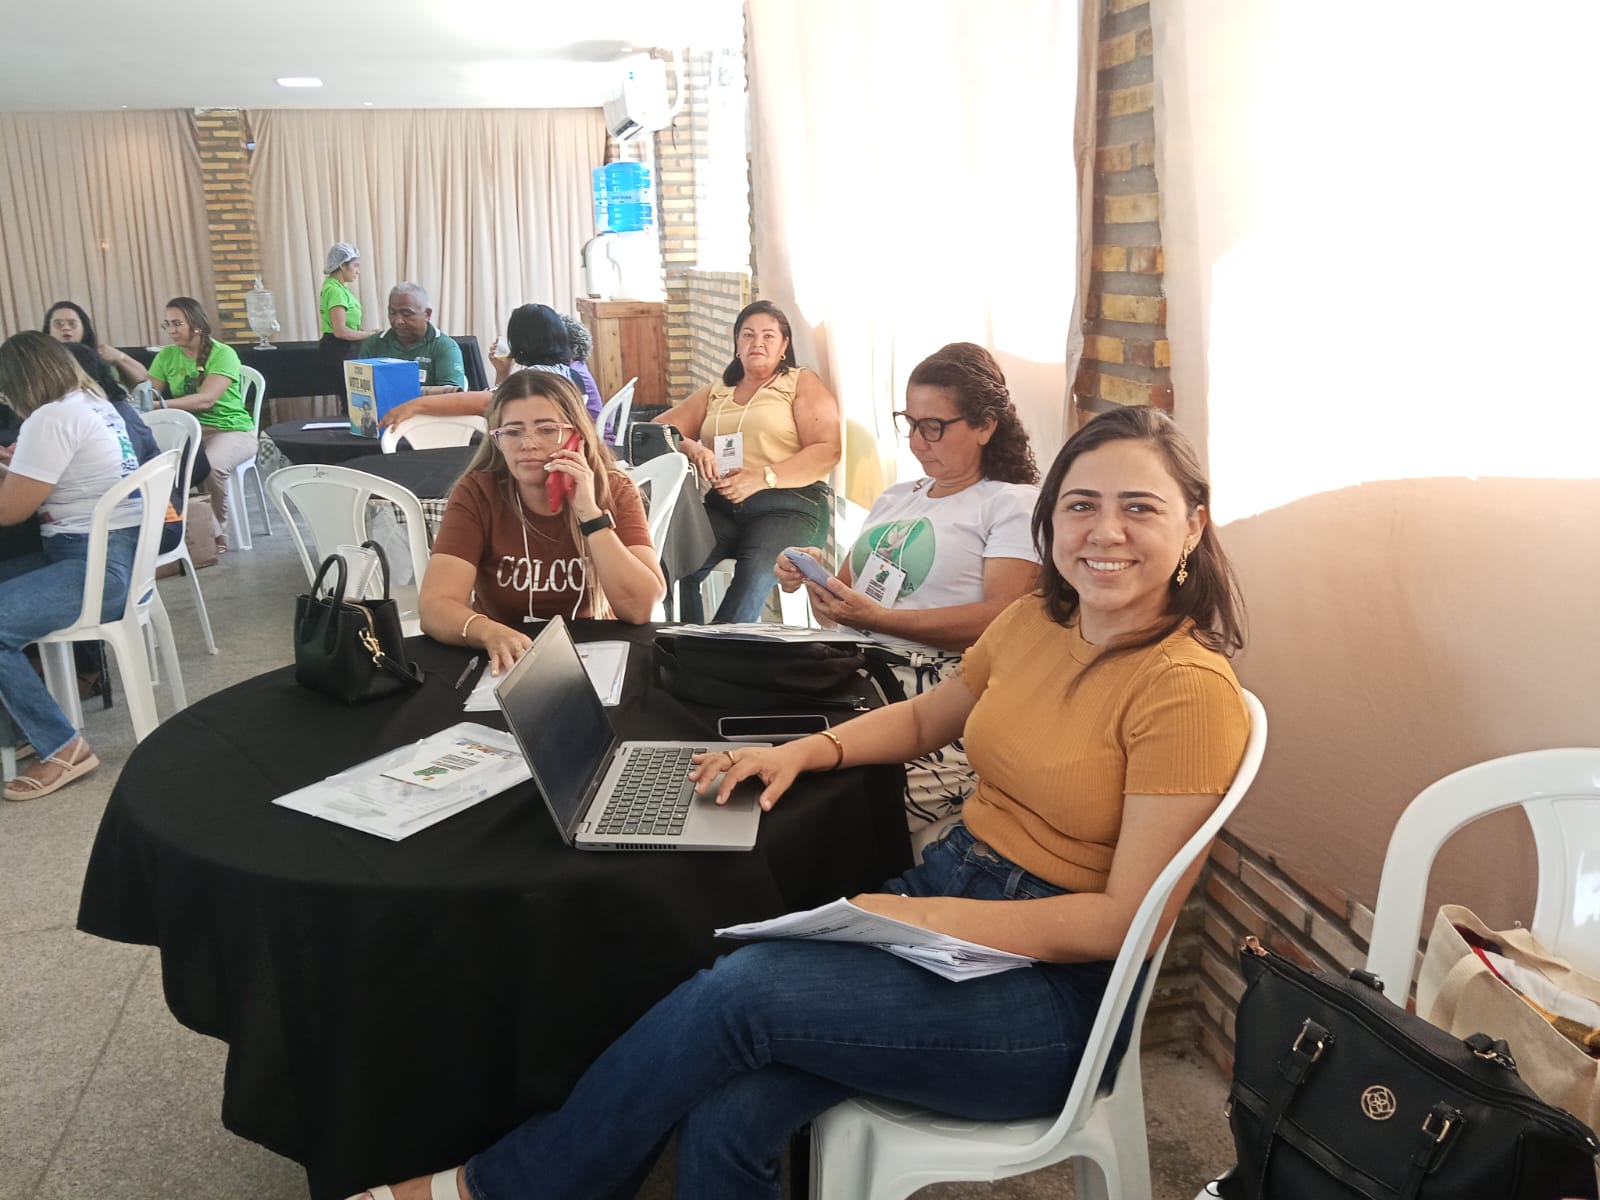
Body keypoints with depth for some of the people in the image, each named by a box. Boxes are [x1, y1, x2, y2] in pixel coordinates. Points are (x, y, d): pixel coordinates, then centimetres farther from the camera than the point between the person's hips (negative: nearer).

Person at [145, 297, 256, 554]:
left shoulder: (223, 354, -9)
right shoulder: (166, 356, 9)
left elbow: (207, 399, -22)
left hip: (232, 429, -5)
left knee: (210, 466, -35)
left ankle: (218, 533, -12)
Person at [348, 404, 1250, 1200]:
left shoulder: (1188, 688, -17)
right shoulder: (1036, 621, 4)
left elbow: (1126, 921, -17)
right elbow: (925, 717, 21)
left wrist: (926, 918, -20)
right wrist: (804, 751, 4)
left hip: (1057, 988, -6)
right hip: (948, 889, 6)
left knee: (743, 991, -22)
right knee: (728, 1119, -18)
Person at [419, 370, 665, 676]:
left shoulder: (613, 491, -7)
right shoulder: (476, 493, -7)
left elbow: (640, 608, -17)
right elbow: (435, 605, -18)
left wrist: (590, 513, -23)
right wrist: (490, 633, -38)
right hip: (505, 662, 0)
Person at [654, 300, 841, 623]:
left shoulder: (802, 383, 11)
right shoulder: (715, 395, 24)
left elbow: (827, 451, -3)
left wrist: (762, 478, -15)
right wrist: (691, 448, -5)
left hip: (789, 503, -3)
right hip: (721, 505, 4)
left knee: (754, 573, -36)